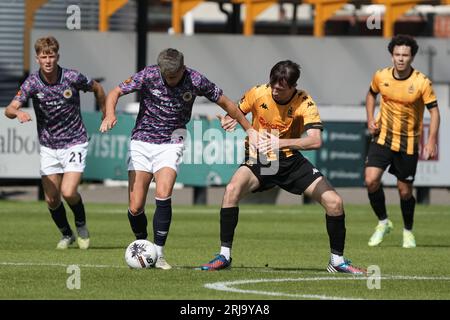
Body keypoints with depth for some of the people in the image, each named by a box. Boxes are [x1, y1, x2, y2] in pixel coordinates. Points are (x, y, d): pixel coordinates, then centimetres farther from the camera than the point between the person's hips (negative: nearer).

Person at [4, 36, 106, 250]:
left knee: (68, 192, -18)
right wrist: (18, 113, -45)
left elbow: (96, 88, 7)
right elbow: (10, 109, -22)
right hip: (48, 146, 3)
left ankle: (81, 225, 12)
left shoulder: (72, 78, -14)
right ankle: (66, 235, 30)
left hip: (74, 143, -2)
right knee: (52, 199, 4)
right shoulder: (32, 82, -12)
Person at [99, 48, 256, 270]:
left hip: (170, 143, -1)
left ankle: (158, 253, -15)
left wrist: (249, 129, 9)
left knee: (163, 195, -24)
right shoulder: (148, 75, -13)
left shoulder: (195, 81, -11)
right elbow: (115, 93, -7)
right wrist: (110, 114, -28)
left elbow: (225, 103, 3)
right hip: (141, 142, 1)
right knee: (135, 207, -6)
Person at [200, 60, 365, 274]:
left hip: (290, 160, 0)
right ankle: (224, 255, -17)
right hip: (258, 160, 0)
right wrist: (228, 120, -20)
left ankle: (337, 260, 10)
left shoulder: (304, 103, -19)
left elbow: (315, 141, -32)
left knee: (334, 202, -10)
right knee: (232, 190, -29)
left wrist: (281, 143, -46)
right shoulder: (258, 94, -13)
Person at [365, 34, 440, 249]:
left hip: (408, 143, -2)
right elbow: (371, 94, 16)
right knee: (371, 180, -15)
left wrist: (431, 141, -20)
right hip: (383, 137, 2)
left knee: (405, 191, 4)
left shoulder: (422, 83, -15)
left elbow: (434, 110, -10)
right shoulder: (381, 77, -5)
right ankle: (383, 222, 7)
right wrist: (370, 119, 2)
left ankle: (408, 231, 28)